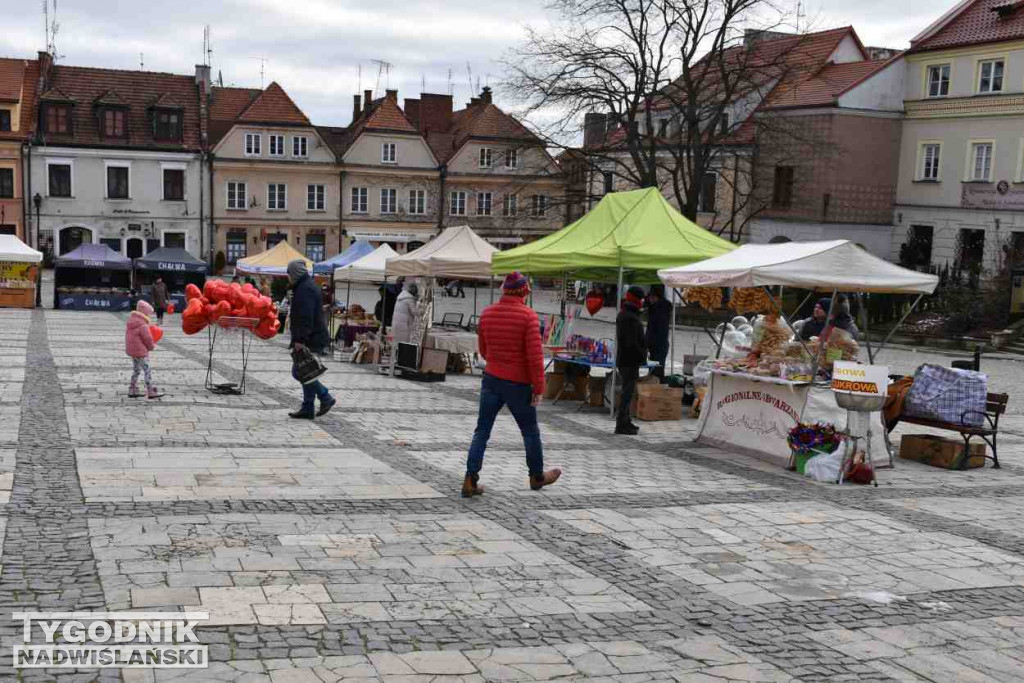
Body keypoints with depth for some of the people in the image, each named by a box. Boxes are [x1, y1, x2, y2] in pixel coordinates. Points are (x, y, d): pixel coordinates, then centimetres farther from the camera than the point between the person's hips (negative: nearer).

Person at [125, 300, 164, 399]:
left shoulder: (131, 321, 7)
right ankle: (151, 392, 0)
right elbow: (148, 339, -18)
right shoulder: (143, 325, -22)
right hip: (141, 352, -9)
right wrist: (152, 346, 3)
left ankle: (132, 390, 23)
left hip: (132, 350, 9)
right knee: (147, 371, -2)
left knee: (136, 370, 19)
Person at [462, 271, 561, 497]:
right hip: (518, 384, -4)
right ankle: (537, 476, 31)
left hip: (491, 379, 4)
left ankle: (470, 481, -3)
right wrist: (538, 388, -10)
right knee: (530, 431, 15)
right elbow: (535, 355, -16)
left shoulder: (487, 313, 2)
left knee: (481, 431, 7)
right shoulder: (528, 316, -14)